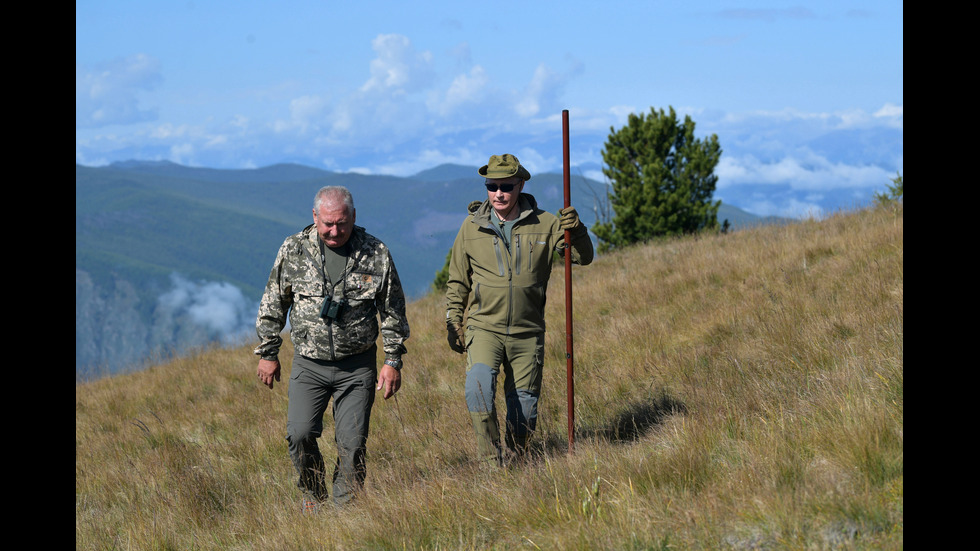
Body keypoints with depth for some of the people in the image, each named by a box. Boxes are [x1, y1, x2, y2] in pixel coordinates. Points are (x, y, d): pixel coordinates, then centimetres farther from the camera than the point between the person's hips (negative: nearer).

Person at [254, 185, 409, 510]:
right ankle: (313, 496, 12)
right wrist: (267, 353, 8)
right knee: (300, 434, -12)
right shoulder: (293, 250, -2)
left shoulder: (376, 254, -3)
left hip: (357, 366, 0)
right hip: (309, 364, 0)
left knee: (352, 442, -3)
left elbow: (392, 312, 5)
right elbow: (273, 304, 7)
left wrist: (393, 361, 2)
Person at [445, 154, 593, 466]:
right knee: (479, 384, -26)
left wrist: (576, 231, -20)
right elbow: (458, 281, 11)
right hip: (484, 327, -1)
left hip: (528, 332, 1)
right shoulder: (472, 227, 2)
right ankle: (491, 460, -18)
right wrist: (453, 323, 7)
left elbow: (583, 257, 0)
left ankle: (516, 461, 26)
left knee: (525, 406, 5)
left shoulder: (544, 224, 0)